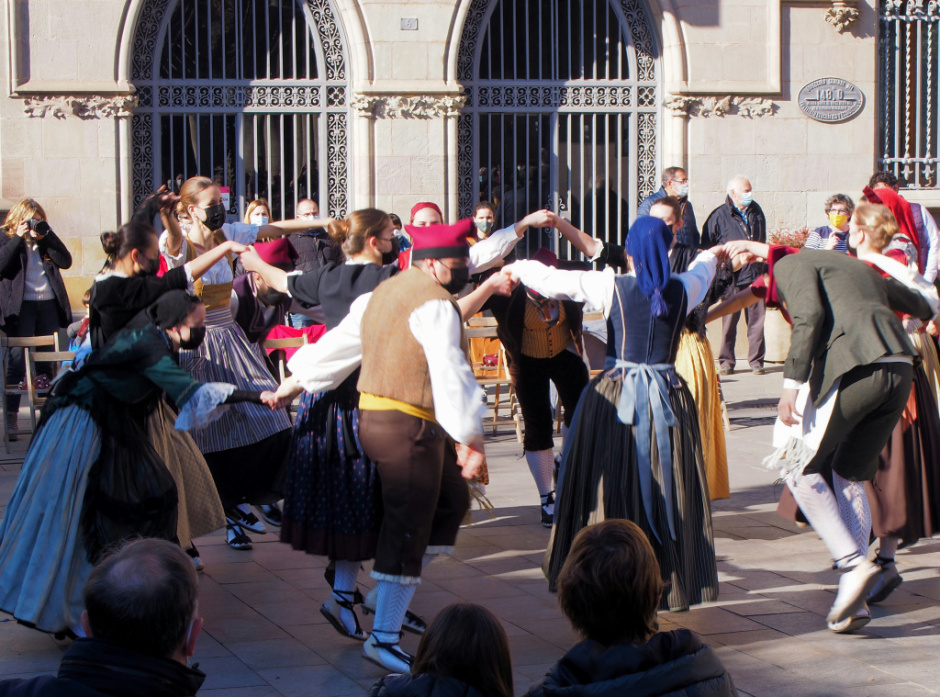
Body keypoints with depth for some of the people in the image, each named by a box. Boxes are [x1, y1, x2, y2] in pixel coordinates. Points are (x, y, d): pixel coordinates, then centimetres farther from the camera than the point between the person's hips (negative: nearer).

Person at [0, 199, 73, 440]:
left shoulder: (46, 240, 13)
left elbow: (65, 261, -1)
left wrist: (47, 236, -8)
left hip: (48, 303, 4)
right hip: (21, 306, -4)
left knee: (46, 362, 6)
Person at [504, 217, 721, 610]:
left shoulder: (611, 288, -7)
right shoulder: (683, 290, 1)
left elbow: (553, 280, -1)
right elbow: (703, 272, 25)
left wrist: (519, 269, 19)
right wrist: (710, 257, 49)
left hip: (616, 397, -2)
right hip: (668, 397, 2)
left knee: (612, 488, 4)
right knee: (668, 490, 9)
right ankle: (672, 584, 13)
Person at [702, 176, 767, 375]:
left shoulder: (756, 212, 13)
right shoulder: (719, 216, -3)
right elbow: (707, 246, 2)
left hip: (755, 275, 4)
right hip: (732, 277, -4)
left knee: (757, 319, 3)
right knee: (729, 320, 0)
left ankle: (756, 360, 11)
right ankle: (726, 362, 9)